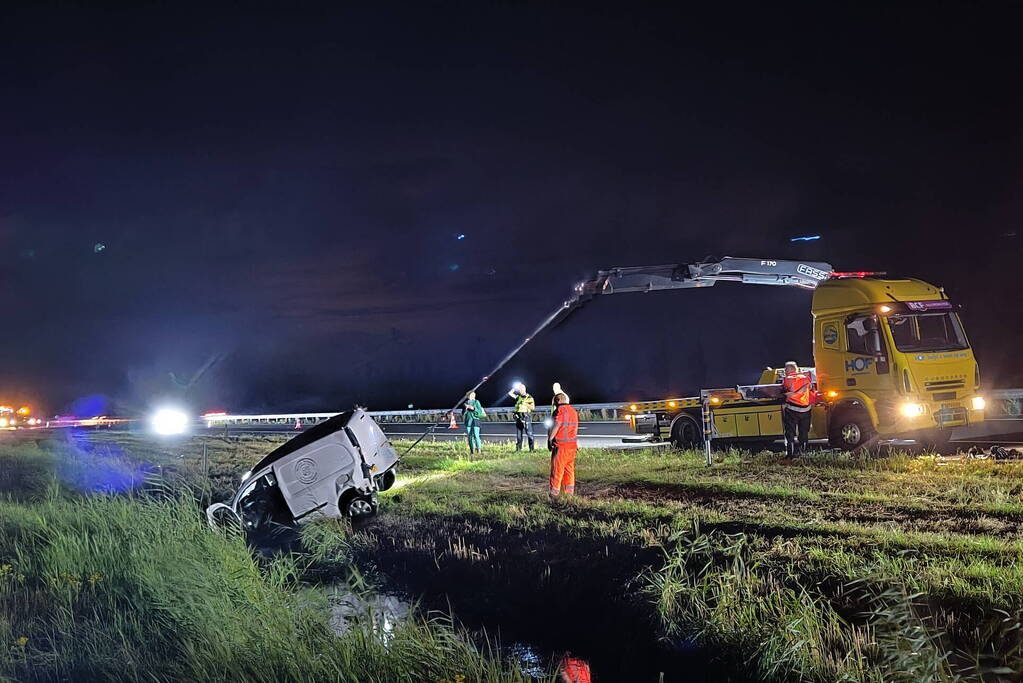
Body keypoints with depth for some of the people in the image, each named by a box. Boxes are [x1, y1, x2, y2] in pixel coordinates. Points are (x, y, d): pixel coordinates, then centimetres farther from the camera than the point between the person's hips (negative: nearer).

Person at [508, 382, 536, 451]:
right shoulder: (518, 397, 14)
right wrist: (515, 387, 7)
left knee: (529, 433, -8)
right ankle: (518, 448, 11)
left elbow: (533, 407, -5)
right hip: (518, 418, 5)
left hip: (526, 417, -5)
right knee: (518, 434, 7)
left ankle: (531, 448, -8)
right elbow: (510, 393, 12)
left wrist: (525, 404, -13)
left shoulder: (529, 398, 0)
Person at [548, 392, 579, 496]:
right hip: (572, 445, 8)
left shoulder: (560, 410, -11)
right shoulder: (573, 411, 15)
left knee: (557, 469, -3)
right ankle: (570, 493, 13)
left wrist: (550, 439, -9)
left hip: (561, 445, -8)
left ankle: (555, 493, -1)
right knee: (569, 468, 12)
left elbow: (556, 426, -16)